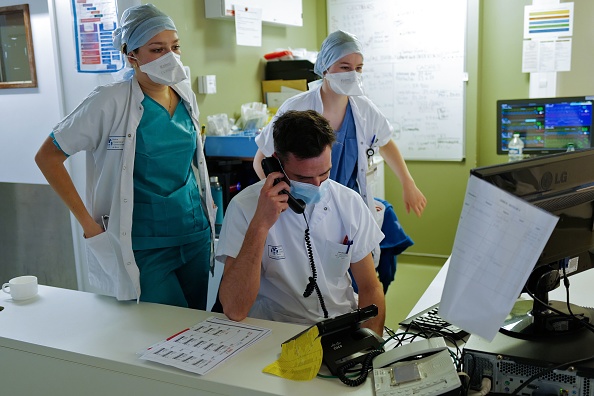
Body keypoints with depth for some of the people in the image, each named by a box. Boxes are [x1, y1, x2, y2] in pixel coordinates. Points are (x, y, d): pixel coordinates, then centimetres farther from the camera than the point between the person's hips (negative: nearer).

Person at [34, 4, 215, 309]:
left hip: (197, 233, 6)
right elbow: (47, 157, -9)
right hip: (146, 246, -5)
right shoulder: (111, 102, -15)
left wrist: (205, 200, 13)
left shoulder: (185, 95, 2)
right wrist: (88, 223, -10)